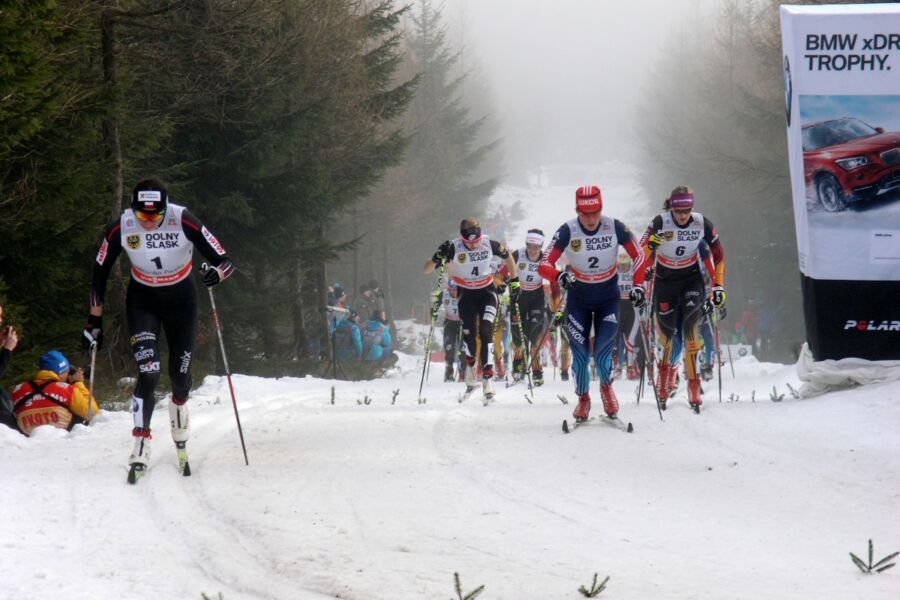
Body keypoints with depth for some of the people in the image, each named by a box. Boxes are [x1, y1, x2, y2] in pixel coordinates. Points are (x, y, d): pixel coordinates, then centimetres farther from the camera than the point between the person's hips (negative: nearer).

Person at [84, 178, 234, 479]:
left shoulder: (184, 222, -27)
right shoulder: (120, 228, -23)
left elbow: (224, 261, -22)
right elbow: (100, 274, -8)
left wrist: (218, 272, -46)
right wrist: (94, 320, -4)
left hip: (181, 299, 0)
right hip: (142, 301, 0)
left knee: (180, 373, 8)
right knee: (148, 373, -17)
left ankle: (179, 407, 42)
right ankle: (141, 444, -12)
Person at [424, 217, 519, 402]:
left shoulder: (489, 244, -20)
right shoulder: (453, 248, -23)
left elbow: (507, 256, 3)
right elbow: (426, 270, -25)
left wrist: (514, 280, 5)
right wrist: (438, 258, -45)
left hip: (487, 292, 0)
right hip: (466, 294, 0)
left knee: (485, 332, -16)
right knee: (469, 335, 0)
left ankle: (487, 380, -18)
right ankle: (470, 365, 33)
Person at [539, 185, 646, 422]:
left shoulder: (615, 227, -19)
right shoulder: (567, 231, -21)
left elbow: (638, 256, -6)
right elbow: (544, 265, -22)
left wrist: (638, 285, -16)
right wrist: (559, 276, -42)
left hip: (609, 298, 0)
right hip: (578, 299, 0)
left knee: (603, 353, -12)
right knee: (580, 353, -3)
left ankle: (606, 387, 21)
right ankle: (583, 399, 22)